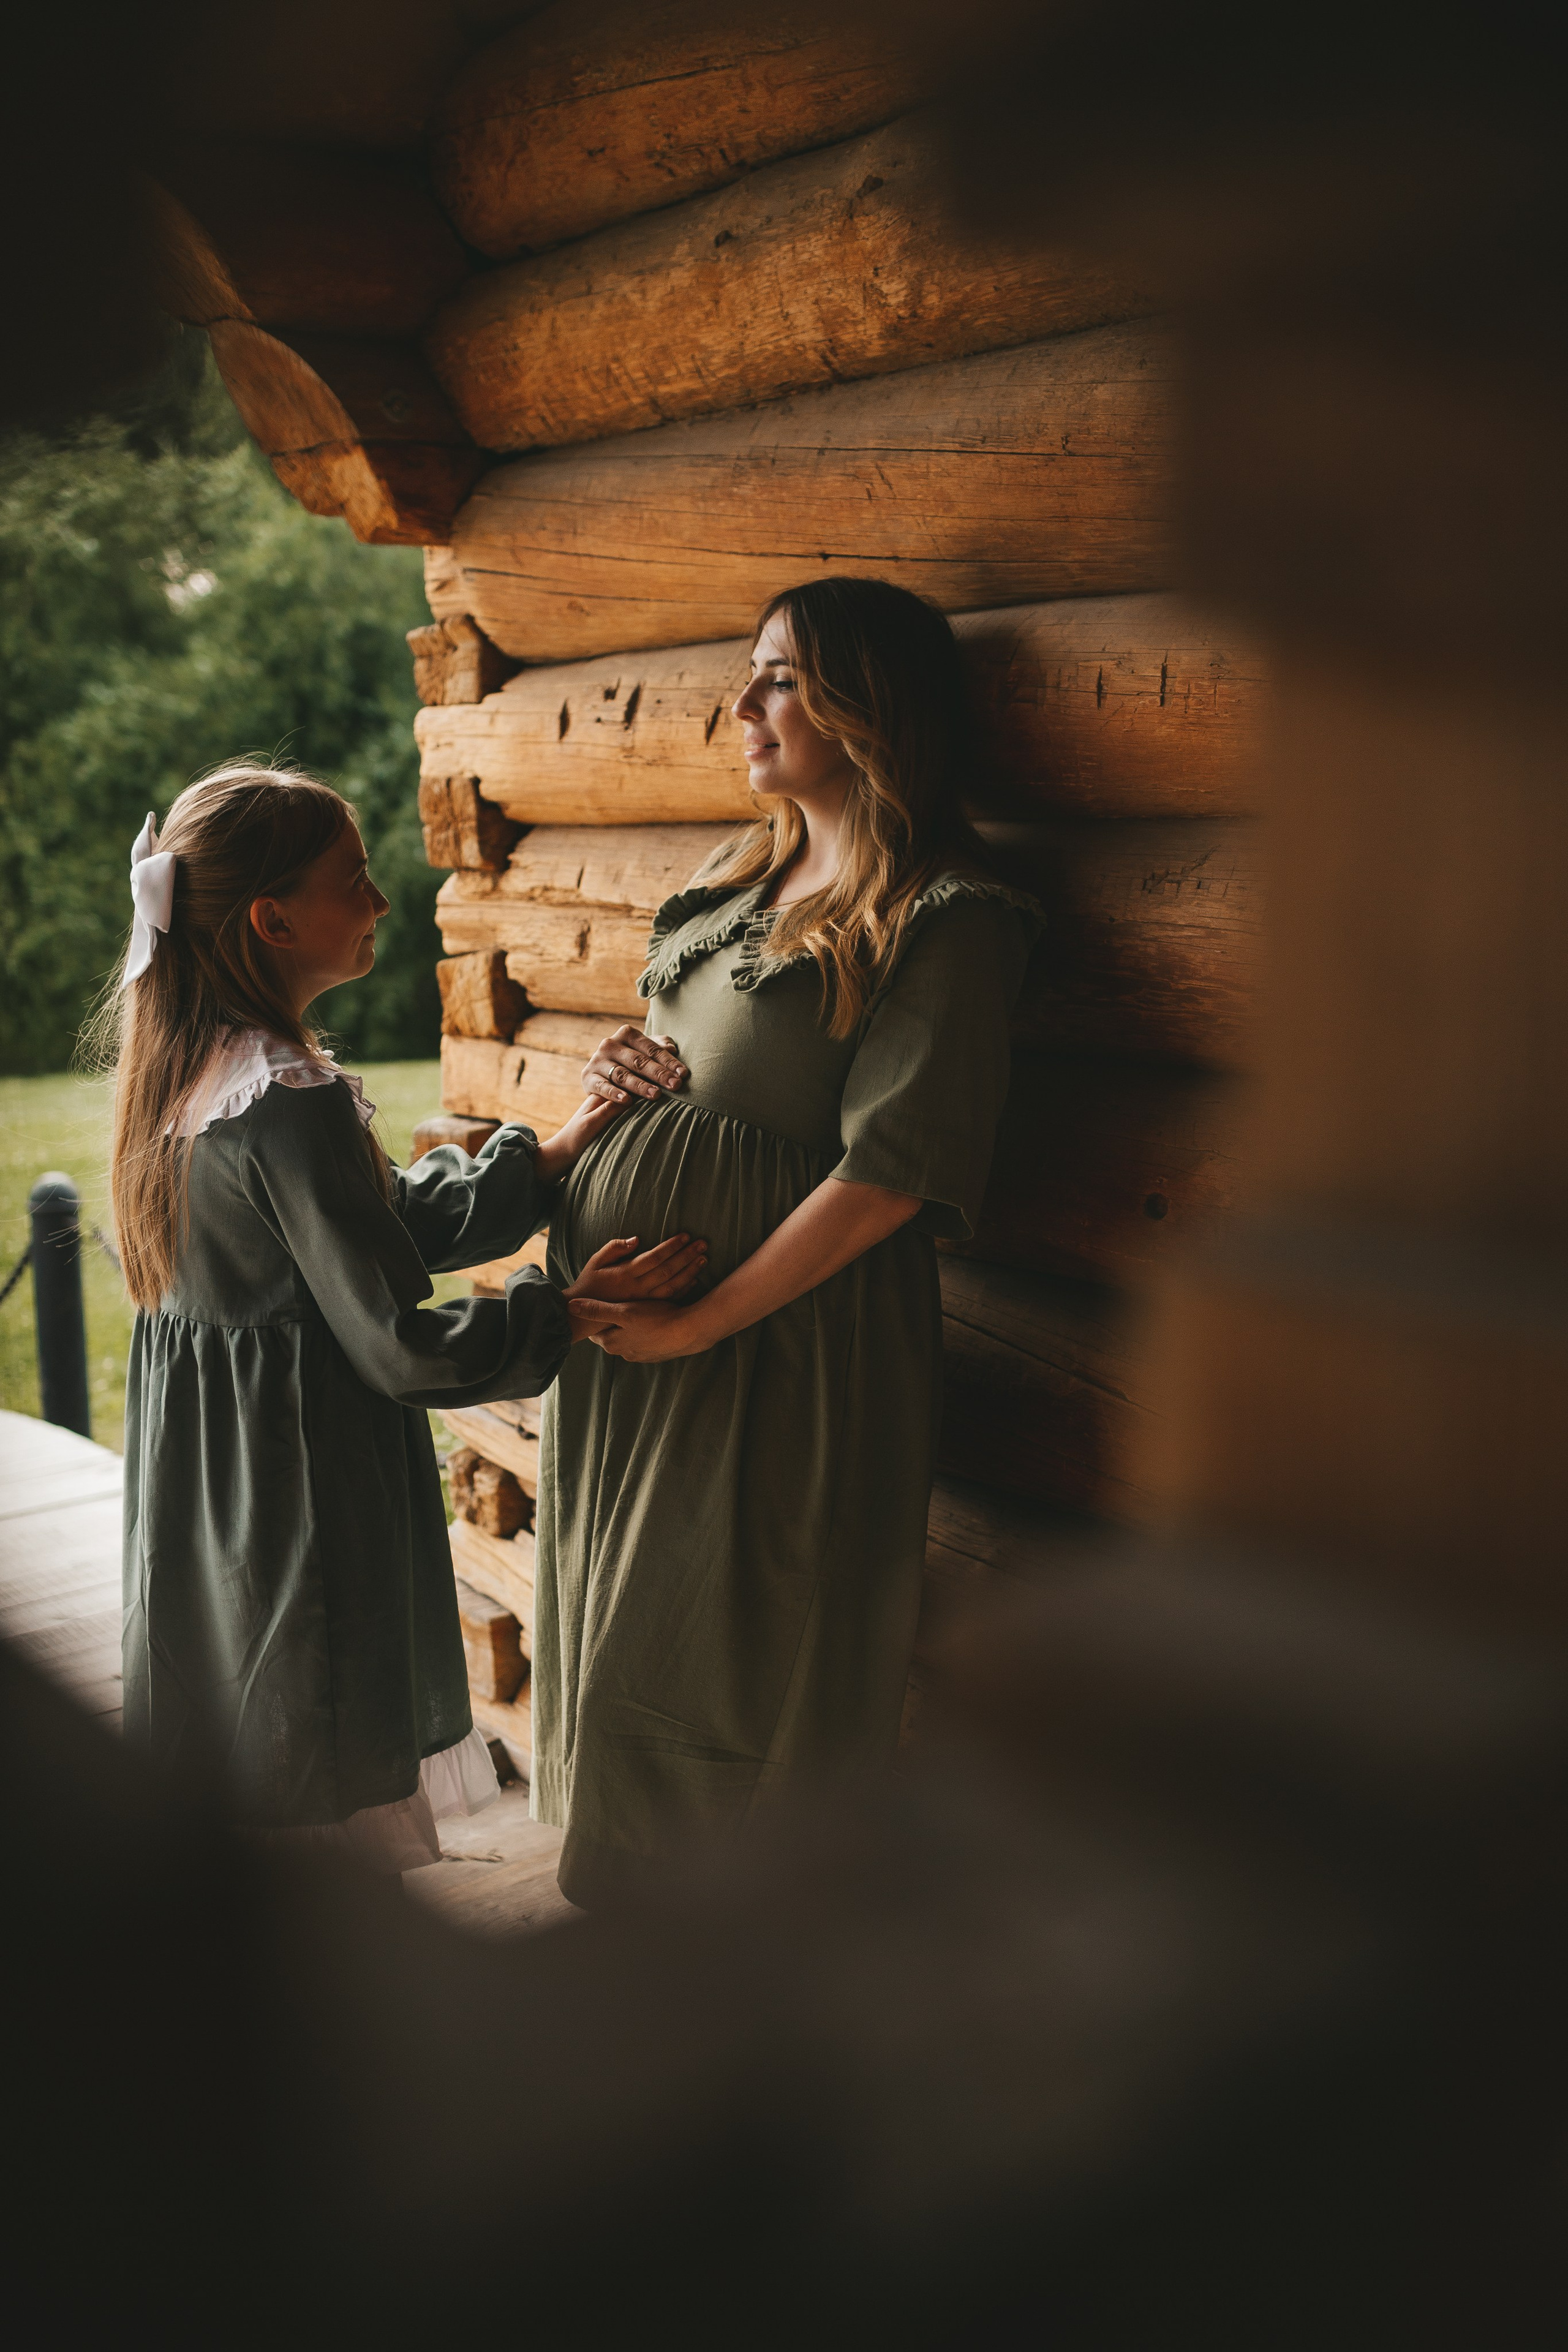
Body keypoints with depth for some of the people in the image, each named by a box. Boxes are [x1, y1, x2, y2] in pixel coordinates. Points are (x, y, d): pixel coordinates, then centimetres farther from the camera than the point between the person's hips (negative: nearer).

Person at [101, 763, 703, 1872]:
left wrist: (552, 1155, 4)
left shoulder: (187, 1063, 3)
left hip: (198, 1473, 9)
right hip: (303, 1480, -9)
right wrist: (577, 1308, -13)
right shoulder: (293, 1104, -26)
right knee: (332, 1785, 8)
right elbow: (400, 1348, -24)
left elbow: (389, 1219, 8)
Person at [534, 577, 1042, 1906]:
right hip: (624, 1315, 8)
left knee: (701, 1674, 1)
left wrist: (696, 1323, -19)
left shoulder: (952, 919, -12)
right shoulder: (742, 877, 14)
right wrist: (613, 1078, 2)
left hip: (778, 1336, -8)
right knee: (610, 1635, 16)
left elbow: (893, 1169, -19)